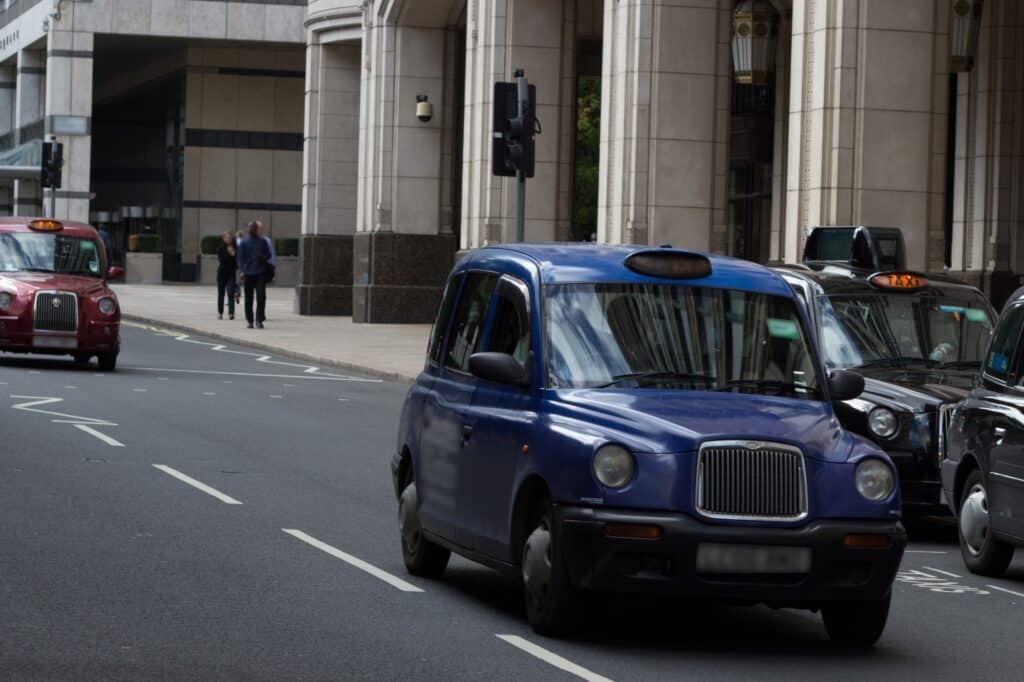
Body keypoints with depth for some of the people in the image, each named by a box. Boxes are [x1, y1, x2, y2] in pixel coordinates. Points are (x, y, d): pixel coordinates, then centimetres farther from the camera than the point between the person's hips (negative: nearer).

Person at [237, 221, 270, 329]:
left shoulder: (262, 242, 8)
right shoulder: (244, 242, 4)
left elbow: (268, 255, 13)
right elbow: (240, 258, 3)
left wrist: (262, 257, -9)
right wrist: (242, 270, -7)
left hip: (261, 273, 0)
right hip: (248, 274, 0)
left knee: (261, 297, -10)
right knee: (249, 299, 5)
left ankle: (259, 320, -8)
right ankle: (250, 321, 13)